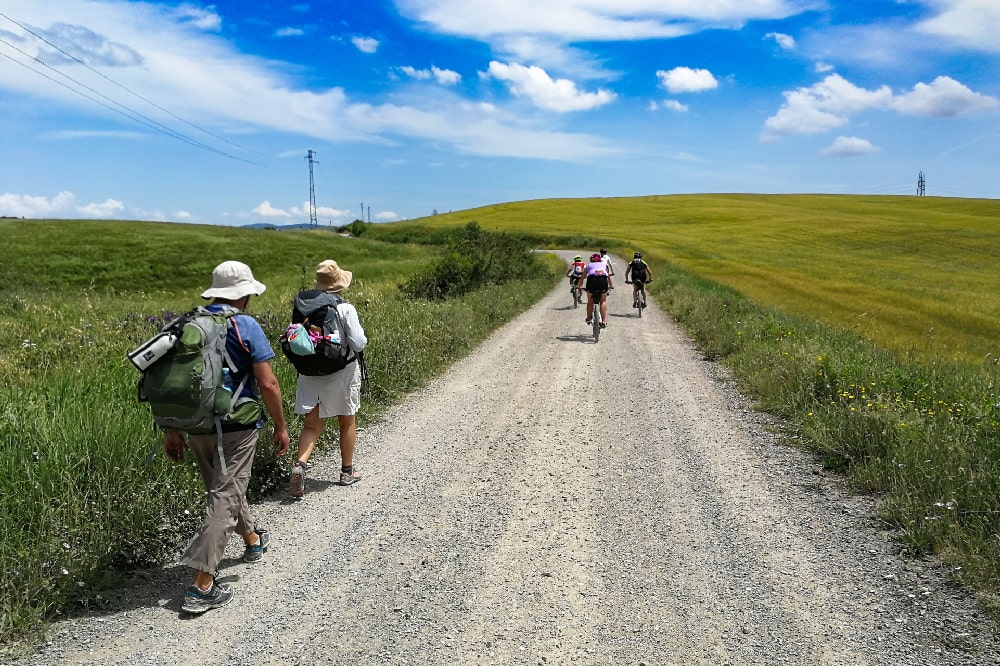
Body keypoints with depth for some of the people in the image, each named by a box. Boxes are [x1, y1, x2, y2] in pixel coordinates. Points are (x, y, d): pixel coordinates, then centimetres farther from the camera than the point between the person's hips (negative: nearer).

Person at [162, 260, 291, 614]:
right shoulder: (245, 326, -12)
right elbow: (268, 385, -15)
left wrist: (171, 430, 11)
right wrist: (281, 426, -4)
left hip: (197, 427, 7)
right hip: (236, 428, -7)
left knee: (226, 488, 24)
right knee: (224, 498, -2)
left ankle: (253, 540, 47)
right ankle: (202, 586, -5)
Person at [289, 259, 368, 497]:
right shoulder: (346, 309, -16)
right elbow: (358, 344, -18)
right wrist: (362, 338, 3)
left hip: (311, 373, 3)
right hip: (342, 373, -2)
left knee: (312, 425, 9)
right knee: (347, 422, 16)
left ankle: (300, 464, -14)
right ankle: (347, 471, 29)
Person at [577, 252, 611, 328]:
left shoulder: (588, 265, 31)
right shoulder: (604, 264, 34)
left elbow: (582, 278, 36)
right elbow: (608, 277, 45)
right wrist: (610, 286, 61)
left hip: (592, 279, -1)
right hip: (603, 280, 1)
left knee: (590, 300, 19)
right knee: (603, 300, 14)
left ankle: (589, 318, 19)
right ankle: (604, 321, 5)